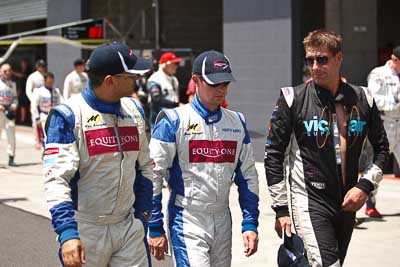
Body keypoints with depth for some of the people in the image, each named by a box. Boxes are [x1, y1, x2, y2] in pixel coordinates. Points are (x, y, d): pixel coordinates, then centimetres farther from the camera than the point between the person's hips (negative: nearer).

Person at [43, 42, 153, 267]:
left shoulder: (134, 110, 8)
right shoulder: (69, 116, -12)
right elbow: (56, 178, -18)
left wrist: (142, 213, 12)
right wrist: (67, 233, -27)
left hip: (129, 227, 5)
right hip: (86, 231, -5)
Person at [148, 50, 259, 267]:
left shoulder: (237, 122, 9)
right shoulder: (174, 121, -7)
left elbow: (247, 176, 13)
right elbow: (153, 176, -9)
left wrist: (250, 224, 6)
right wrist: (155, 229, -11)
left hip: (223, 221, 6)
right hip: (187, 222, -5)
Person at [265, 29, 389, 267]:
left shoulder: (362, 99, 4)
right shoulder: (293, 99, -6)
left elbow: (381, 147, 14)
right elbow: (274, 154, -3)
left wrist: (365, 185, -1)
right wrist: (281, 209, -5)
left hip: (348, 204, 5)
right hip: (309, 203, -4)